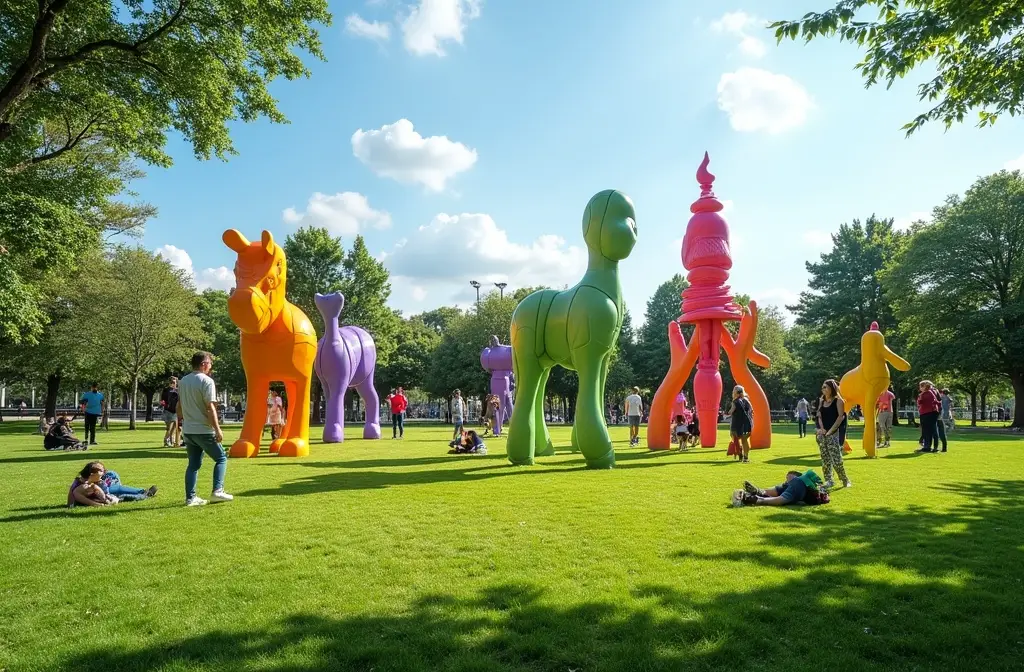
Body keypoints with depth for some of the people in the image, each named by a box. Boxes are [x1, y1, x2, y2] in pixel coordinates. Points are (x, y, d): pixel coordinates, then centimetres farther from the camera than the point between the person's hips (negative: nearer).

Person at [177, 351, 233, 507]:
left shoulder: (183, 381, 10)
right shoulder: (207, 381, -13)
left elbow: (179, 406, 16)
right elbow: (210, 407, -18)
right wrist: (218, 429, -17)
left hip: (188, 430, 7)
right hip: (204, 430, -7)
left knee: (193, 463, 13)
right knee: (221, 458, 6)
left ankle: (190, 498, 12)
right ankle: (217, 491, -5)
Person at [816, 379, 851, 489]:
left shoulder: (838, 401, -3)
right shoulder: (821, 401, 13)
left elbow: (840, 417, -9)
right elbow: (819, 416, 12)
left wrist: (830, 430, -14)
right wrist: (821, 428, -5)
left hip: (833, 434, -6)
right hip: (822, 434, 6)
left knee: (836, 459, -10)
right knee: (825, 459, 6)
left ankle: (845, 480, 6)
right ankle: (828, 481, 12)